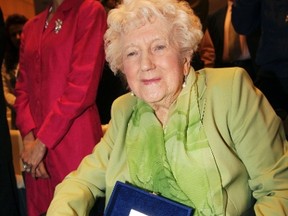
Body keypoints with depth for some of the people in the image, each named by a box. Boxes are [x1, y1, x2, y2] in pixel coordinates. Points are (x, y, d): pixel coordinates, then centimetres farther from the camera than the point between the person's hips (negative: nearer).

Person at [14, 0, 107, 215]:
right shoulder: (31, 27, 15)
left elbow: (82, 87, -12)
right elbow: (23, 88, 12)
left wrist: (42, 142, -10)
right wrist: (29, 138, -4)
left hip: (74, 143, -5)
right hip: (36, 148, 5)